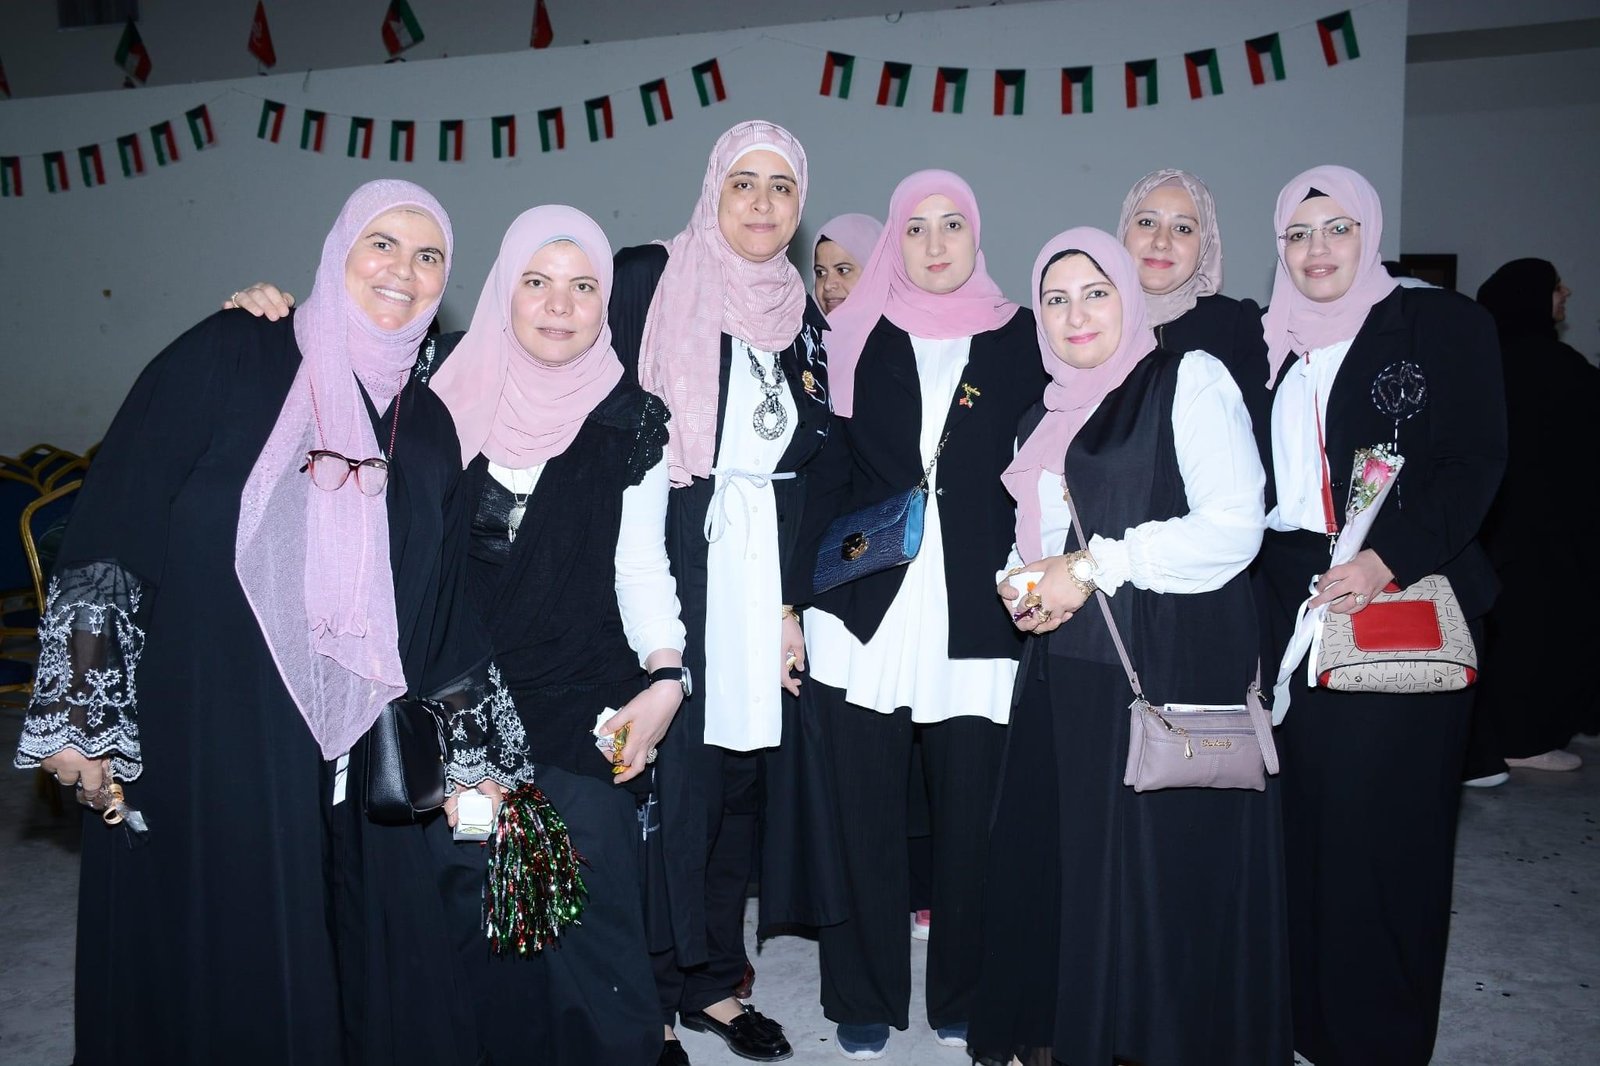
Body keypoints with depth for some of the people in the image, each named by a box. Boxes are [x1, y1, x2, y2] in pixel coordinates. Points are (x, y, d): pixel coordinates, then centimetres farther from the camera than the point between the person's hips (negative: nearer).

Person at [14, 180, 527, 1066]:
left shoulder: (426, 426, 10)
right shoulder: (231, 356, -2)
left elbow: (441, 612, 10)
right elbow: (110, 531, -7)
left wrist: (471, 758, 8)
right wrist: (79, 712, -11)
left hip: (364, 751, 4)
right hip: (207, 735, -4)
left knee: (380, 973, 8)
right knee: (218, 969, 6)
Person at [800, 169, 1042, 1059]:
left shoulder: (1018, 338, 8)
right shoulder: (857, 337, 8)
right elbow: (825, 474, 4)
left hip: (975, 620, 0)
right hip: (865, 617, 0)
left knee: (969, 813, 5)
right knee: (866, 814, 5)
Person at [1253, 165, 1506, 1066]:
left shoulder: (1444, 324, 2)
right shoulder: (1270, 343, 15)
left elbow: (1475, 462, -7)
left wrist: (1389, 560, -21)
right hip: (1293, 610, 4)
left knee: (1386, 821, -2)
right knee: (1308, 817, 6)